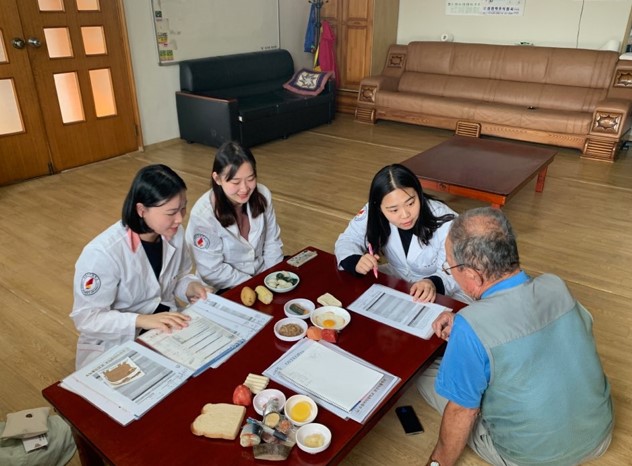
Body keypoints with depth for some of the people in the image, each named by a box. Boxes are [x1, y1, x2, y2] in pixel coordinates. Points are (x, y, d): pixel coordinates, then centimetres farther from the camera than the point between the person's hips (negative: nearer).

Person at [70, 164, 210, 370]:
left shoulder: (174, 233, -8)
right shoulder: (103, 253, -26)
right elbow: (87, 317, -19)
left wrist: (191, 286, -13)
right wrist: (142, 320, -31)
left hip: (165, 327, 6)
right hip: (114, 343, -5)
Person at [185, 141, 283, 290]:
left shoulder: (262, 195, -10)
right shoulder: (203, 214, -22)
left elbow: (272, 242, 1)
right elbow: (212, 272, -17)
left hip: (262, 274, 4)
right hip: (226, 290, -4)